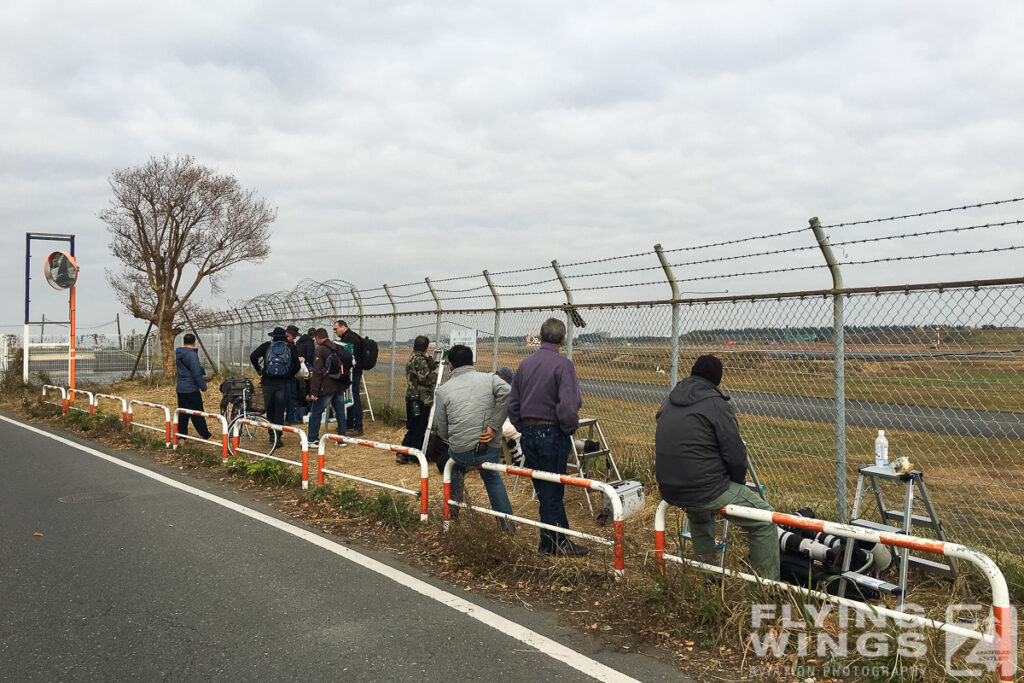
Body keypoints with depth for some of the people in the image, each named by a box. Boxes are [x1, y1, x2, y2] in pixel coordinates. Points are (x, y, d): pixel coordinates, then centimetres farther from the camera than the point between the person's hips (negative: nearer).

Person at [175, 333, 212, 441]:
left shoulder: (178, 354, 10)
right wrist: (203, 387, -14)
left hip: (180, 389, 8)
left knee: (182, 414, 12)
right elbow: (197, 374, -20)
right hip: (191, 390, -8)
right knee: (198, 415, -2)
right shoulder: (192, 354, -16)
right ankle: (206, 436, 3)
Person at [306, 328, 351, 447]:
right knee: (340, 412, 13)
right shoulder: (340, 348, 11)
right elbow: (346, 367, 19)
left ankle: (312, 440, 6)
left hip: (326, 388, -6)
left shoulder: (320, 350, -11)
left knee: (315, 413, 4)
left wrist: (313, 392, -17)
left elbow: (317, 373, -17)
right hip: (340, 387, 6)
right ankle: (342, 439, 15)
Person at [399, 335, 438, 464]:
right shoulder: (421, 360, -16)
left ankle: (403, 455, 14)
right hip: (421, 399, -9)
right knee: (420, 429, 2)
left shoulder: (411, 358, 13)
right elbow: (427, 379, -20)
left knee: (411, 428, 15)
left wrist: (431, 365, 7)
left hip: (411, 397, 9)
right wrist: (435, 371, -4)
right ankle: (415, 456, 8)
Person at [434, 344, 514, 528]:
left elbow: (442, 430, 5)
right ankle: (506, 520, 26)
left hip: (461, 451, 0)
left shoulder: (444, 390, 4)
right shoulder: (490, 379, 4)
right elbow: (506, 394, -17)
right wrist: (494, 426, -12)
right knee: (491, 477, 30)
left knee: (457, 464, 36)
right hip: (491, 450, 0)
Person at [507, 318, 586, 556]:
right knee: (552, 492, 4)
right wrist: (569, 429, -6)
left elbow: (512, 404, 12)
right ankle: (552, 544, 13)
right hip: (552, 434, -6)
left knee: (545, 491, 12)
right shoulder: (563, 364, -12)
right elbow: (569, 405, -22)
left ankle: (562, 540, 22)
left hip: (528, 435, 6)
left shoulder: (525, 363, 7)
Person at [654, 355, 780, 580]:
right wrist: (740, 482, 6)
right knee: (766, 521, 4)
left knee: (699, 512, 39)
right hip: (707, 491, -8)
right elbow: (736, 455, -14)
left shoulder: (668, 403, 11)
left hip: (669, 491, 8)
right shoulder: (716, 405, -11)